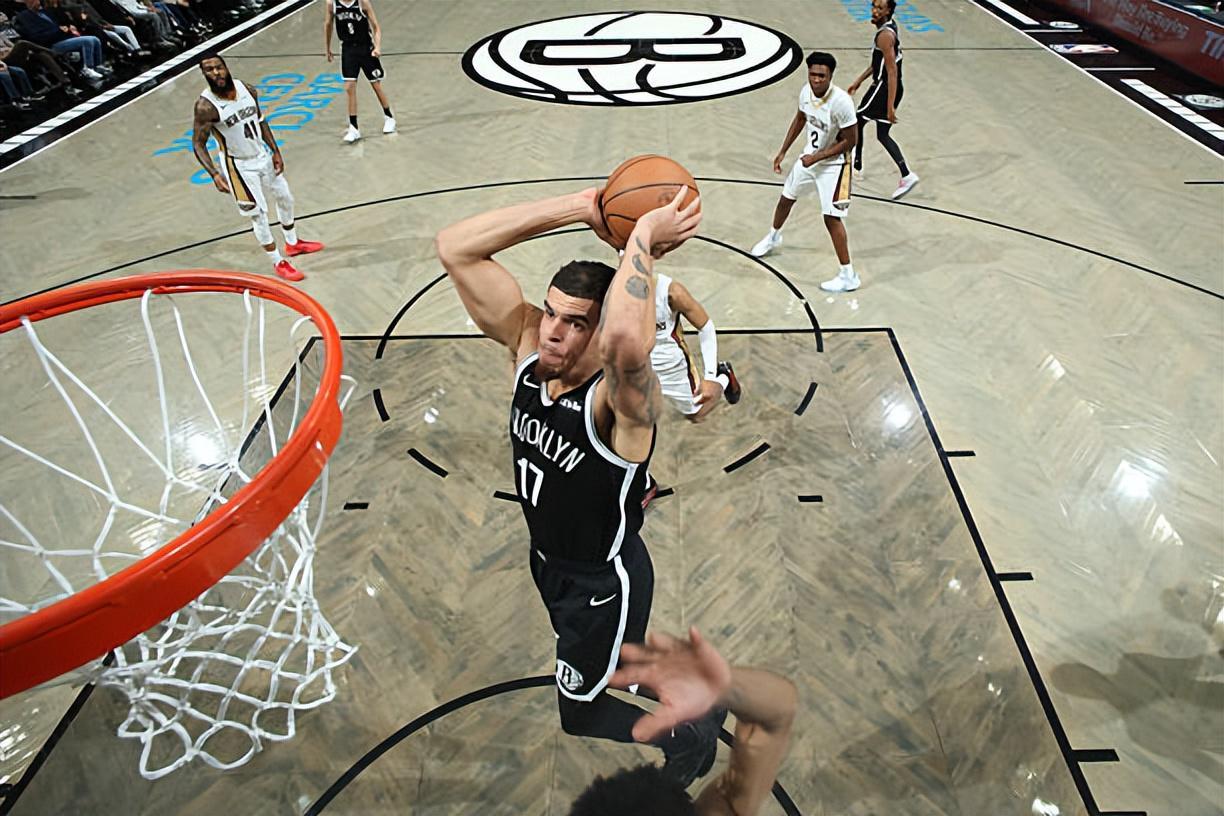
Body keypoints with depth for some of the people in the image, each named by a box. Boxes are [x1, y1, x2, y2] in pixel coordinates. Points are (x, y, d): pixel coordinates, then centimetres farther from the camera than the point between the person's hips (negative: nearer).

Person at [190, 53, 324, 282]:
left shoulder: (248, 90, -7)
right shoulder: (205, 106, -22)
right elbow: (198, 144, -18)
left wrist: (275, 152, 6)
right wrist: (214, 174, -31)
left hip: (263, 156, 7)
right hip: (239, 166, -6)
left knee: (285, 199, 20)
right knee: (258, 215, -2)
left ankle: (292, 244, 43)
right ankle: (278, 263, 14)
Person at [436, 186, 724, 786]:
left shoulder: (620, 399, -35)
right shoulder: (528, 345, -17)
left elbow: (627, 338, -61)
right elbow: (454, 248, -22)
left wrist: (642, 237, -45)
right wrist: (579, 208, -28)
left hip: (605, 579, -7)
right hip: (547, 559, 7)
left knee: (581, 715, 17)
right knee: (583, 650, 35)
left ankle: (692, 739, 42)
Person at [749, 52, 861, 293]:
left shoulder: (841, 101, -28)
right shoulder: (806, 91, -8)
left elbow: (850, 140, -21)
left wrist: (817, 157, -23)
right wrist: (783, 151, 13)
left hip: (832, 164, -7)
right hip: (809, 157, 7)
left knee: (831, 218, -13)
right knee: (785, 198, 22)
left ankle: (848, 276, -6)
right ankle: (773, 237, 53)